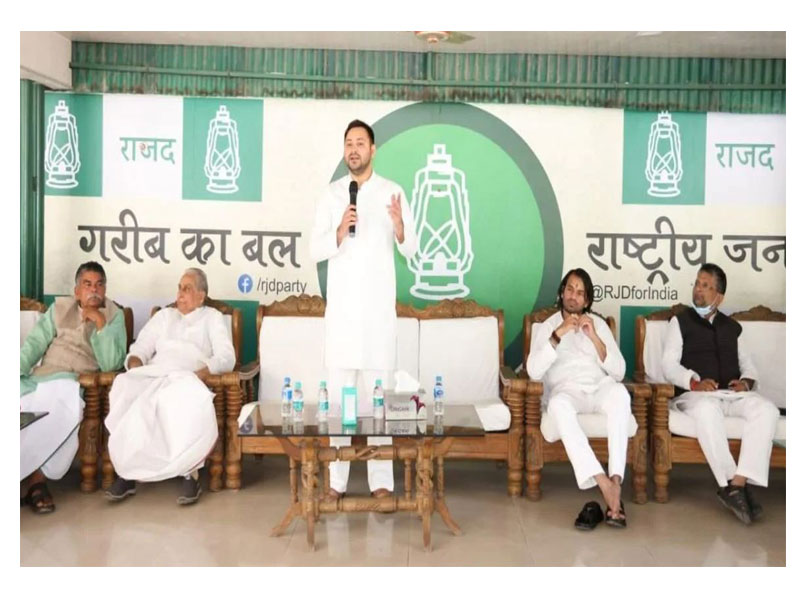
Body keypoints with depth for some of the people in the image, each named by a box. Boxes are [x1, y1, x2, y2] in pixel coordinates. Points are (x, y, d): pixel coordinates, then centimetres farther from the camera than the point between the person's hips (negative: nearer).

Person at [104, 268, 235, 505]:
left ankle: (189, 471, -29)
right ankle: (128, 469, -28)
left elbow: (226, 357, 4)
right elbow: (139, 350, 23)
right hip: (153, 376, 4)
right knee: (124, 387, -32)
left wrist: (199, 374, -14)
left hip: (187, 380, -3)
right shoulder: (164, 316, 31)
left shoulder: (212, 317, 19)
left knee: (190, 398, -41)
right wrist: (135, 366, -2)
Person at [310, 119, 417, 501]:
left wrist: (399, 227, -20)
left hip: (379, 306, -1)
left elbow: (411, 250, 1)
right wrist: (340, 232, -17)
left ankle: (381, 479, 7)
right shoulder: (331, 194, 7)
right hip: (341, 306, 1)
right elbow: (315, 251, 2)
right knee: (338, 390, 3)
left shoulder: (393, 192, 4)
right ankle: (337, 478, 11)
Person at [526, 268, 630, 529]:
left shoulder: (598, 324, 17)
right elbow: (533, 371, -5)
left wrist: (594, 337, -6)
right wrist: (558, 335, -13)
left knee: (619, 392, -36)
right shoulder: (546, 327, 13)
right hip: (565, 389, -1)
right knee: (558, 403, -39)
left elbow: (619, 372, 6)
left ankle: (616, 481, -40)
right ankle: (604, 484, -42)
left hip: (599, 387, 2)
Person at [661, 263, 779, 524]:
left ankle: (738, 483, -36)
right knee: (708, 409, -40)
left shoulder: (731, 327, 24)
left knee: (767, 409, -29)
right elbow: (669, 364, 1)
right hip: (695, 394, -3)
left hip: (732, 393, 4)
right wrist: (695, 382, -17)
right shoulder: (680, 322, 13)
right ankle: (731, 484, -32)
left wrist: (746, 381, -3)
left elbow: (747, 363, 22)